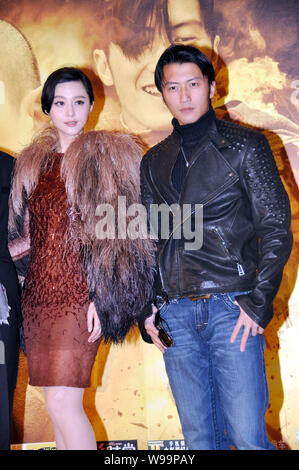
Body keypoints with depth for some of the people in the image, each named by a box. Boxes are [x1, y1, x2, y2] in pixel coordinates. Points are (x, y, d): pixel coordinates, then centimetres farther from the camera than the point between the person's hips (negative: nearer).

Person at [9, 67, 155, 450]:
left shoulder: (107, 155, 0)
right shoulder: (34, 161, 16)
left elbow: (114, 235, -6)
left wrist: (100, 297, -12)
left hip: (79, 293, -5)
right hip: (38, 292, 5)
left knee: (62, 403, -11)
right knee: (59, 406, 7)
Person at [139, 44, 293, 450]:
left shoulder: (245, 145, 4)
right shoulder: (153, 162, 15)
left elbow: (276, 229, 0)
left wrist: (258, 302, -9)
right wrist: (146, 309, 8)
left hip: (232, 308, -3)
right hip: (175, 314, 4)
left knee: (247, 436, -5)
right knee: (198, 436, 10)